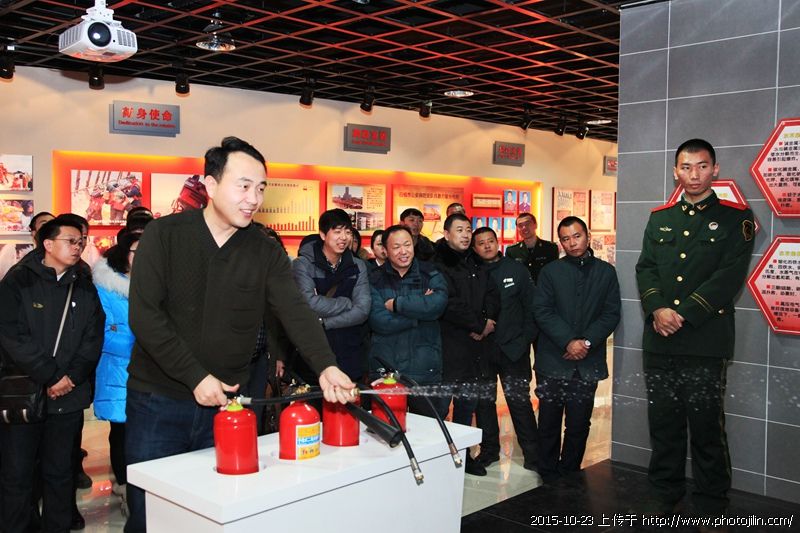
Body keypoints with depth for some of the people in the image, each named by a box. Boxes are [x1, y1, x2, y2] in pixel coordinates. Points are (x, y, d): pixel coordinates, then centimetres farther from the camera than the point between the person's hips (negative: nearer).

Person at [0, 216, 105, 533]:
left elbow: (93, 339, 4)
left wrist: (71, 378, -10)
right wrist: (51, 377, -15)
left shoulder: (85, 287, 9)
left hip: (69, 397, 3)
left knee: (59, 473, 11)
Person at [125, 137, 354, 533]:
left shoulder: (267, 253, 0)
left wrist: (326, 366, -30)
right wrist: (196, 377, -19)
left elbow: (296, 313, -12)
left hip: (226, 404, 2)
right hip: (158, 401, -2)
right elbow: (144, 315, -14)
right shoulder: (163, 236, -7)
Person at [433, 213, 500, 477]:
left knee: (468, 400, 15)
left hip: (476, 344, 7)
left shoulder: (476, 263, 15)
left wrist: (487, 320, -8)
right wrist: (479, 324, -12)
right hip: (449, 344, -7)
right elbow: (449, 304, -17)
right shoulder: (438, 264, -9)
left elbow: (492, 294, 11)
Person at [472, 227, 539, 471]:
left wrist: (525, 339, -4)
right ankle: (489, 449, 25)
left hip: (513, 349, -1)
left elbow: (532, 306, 1)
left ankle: (532, 453, 12)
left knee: (520, 401, 0)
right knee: (484, 402, 11)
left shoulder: (516, 270, 0)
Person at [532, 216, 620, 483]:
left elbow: (611, 314, 2)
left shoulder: (606, 272, 7)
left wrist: (587, 342, -11)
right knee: (549, 423, 6)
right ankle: (548, 477, 18)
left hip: (588, 362, 1)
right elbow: (542, 311, -4)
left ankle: (570, 476, 20)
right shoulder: (550, 271, 4)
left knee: (579, 425, 7)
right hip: (553, 360, -1)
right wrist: (568, 342, -14)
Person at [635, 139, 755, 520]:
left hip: (705, 342, -4)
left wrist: (683, 315, -14)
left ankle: (711, 507, 17)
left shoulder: (735, 218, 2)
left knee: (706, 427, 2)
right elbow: (645, 268, 8)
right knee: (663, 424, 10)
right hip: (659, 341, 4)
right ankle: (664, 496, 25)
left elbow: (730, 276, -8)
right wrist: (657, 309, -11)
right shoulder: (659, 218, 15)